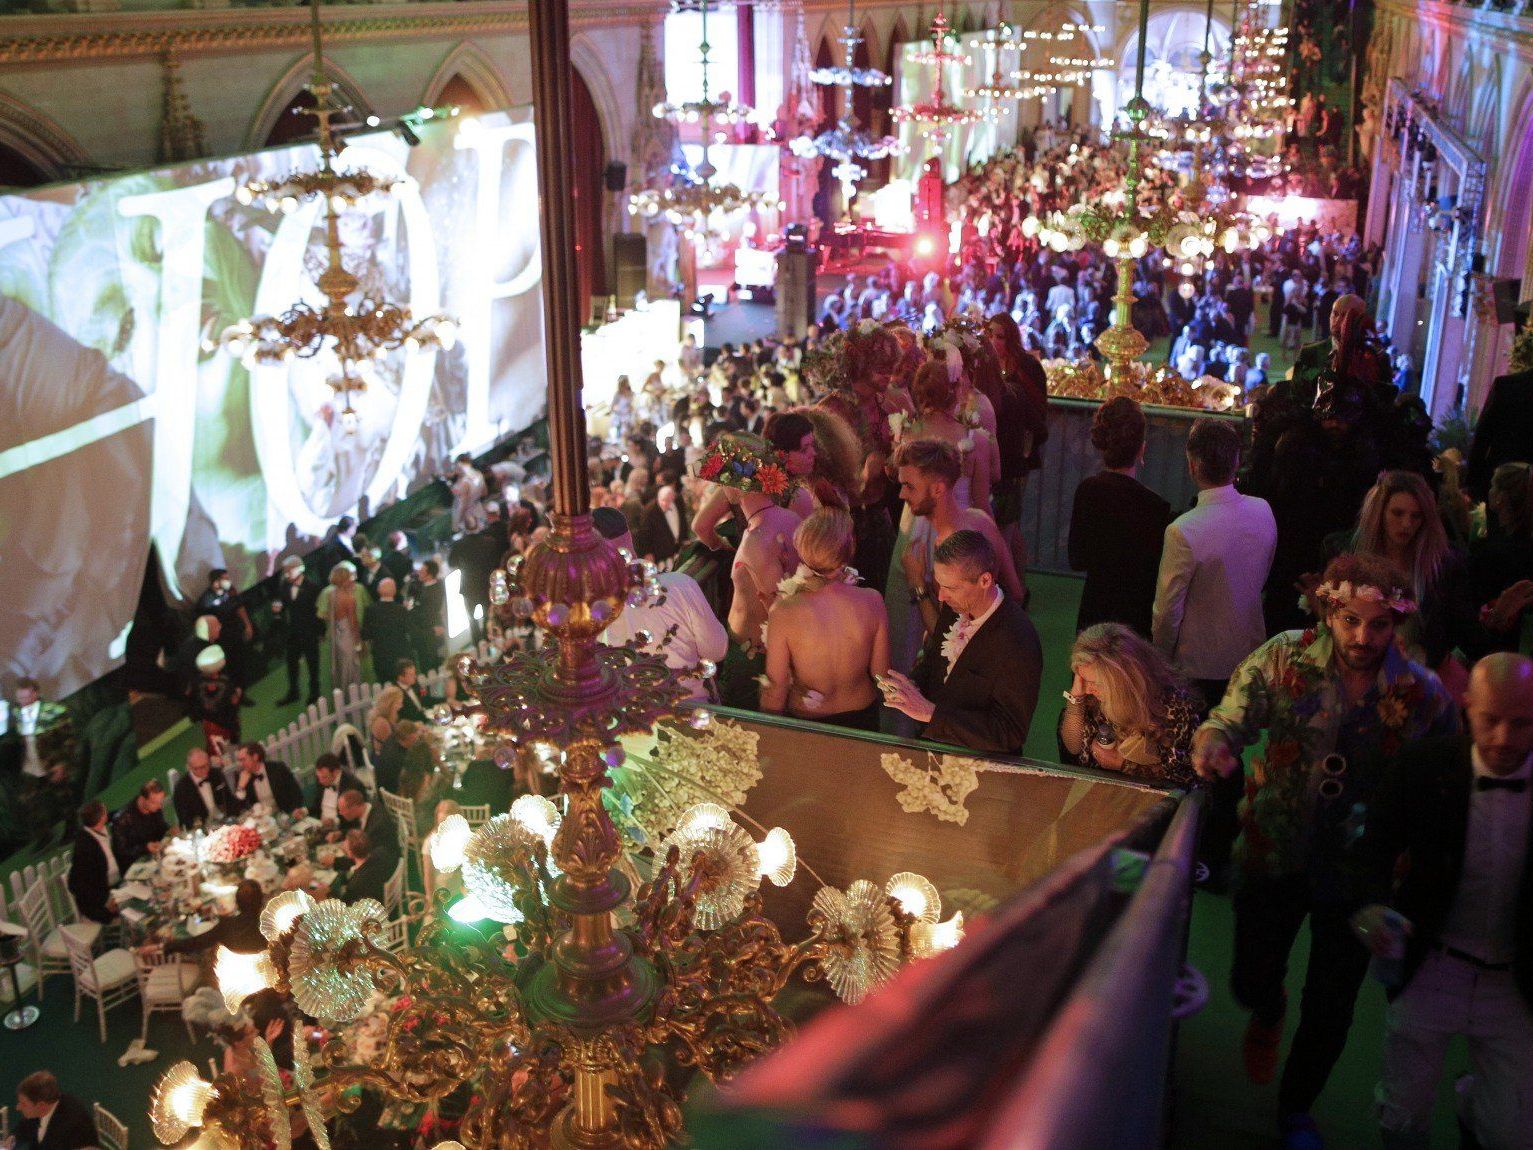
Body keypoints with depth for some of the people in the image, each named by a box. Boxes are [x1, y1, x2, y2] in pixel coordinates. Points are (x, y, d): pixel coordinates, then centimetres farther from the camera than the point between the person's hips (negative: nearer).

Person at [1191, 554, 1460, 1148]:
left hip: (1359, 871, 0)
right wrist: (1210, 744, -38)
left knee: (1330, 1011, 12)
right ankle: (1268, 1015, 54)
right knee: (1251, 981, 13)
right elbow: (1229, 719, -15)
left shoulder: (1424, 694, -10)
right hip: (1273, 855, 0)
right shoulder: (1283, 658, -12)